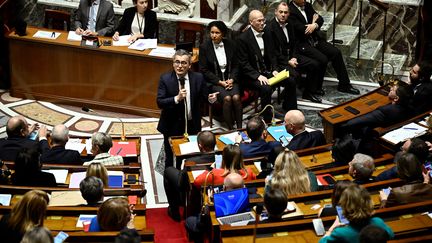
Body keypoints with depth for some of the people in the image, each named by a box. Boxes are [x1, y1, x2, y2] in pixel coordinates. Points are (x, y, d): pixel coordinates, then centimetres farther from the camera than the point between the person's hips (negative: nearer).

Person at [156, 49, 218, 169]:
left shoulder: (198, 78, -7)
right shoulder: (165, 79, -13)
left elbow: (204, 97, 3)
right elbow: (159, 103, -18)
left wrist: (210, 99, -21)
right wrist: (177, 98, -33)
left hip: (192, 126, 2)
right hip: (172, 126, -2)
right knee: (170, 159, 14)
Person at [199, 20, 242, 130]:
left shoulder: (230, 44, 5)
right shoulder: (204, 47, -4)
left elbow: (236, 65, 11)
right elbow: (204, 70, -4)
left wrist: (231, 79, -8)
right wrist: (220, 82, -12)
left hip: (230, 79, 3)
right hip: (214, 81, -2)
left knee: (236, 97, -27)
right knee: (227, 98, -29)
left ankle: (240, 127, -20)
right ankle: (230, 129, -22)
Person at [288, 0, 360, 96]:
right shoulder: (290, 11, -17)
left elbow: (320, 19, 6)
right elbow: (303, 30, -22)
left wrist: (314, 25, -18)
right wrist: (313, 22, -3)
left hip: (314, 39, 8)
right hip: (301, 44, -8)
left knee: (336, 53, -6)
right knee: (322, 59, -25)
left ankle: (344, 85, 5)